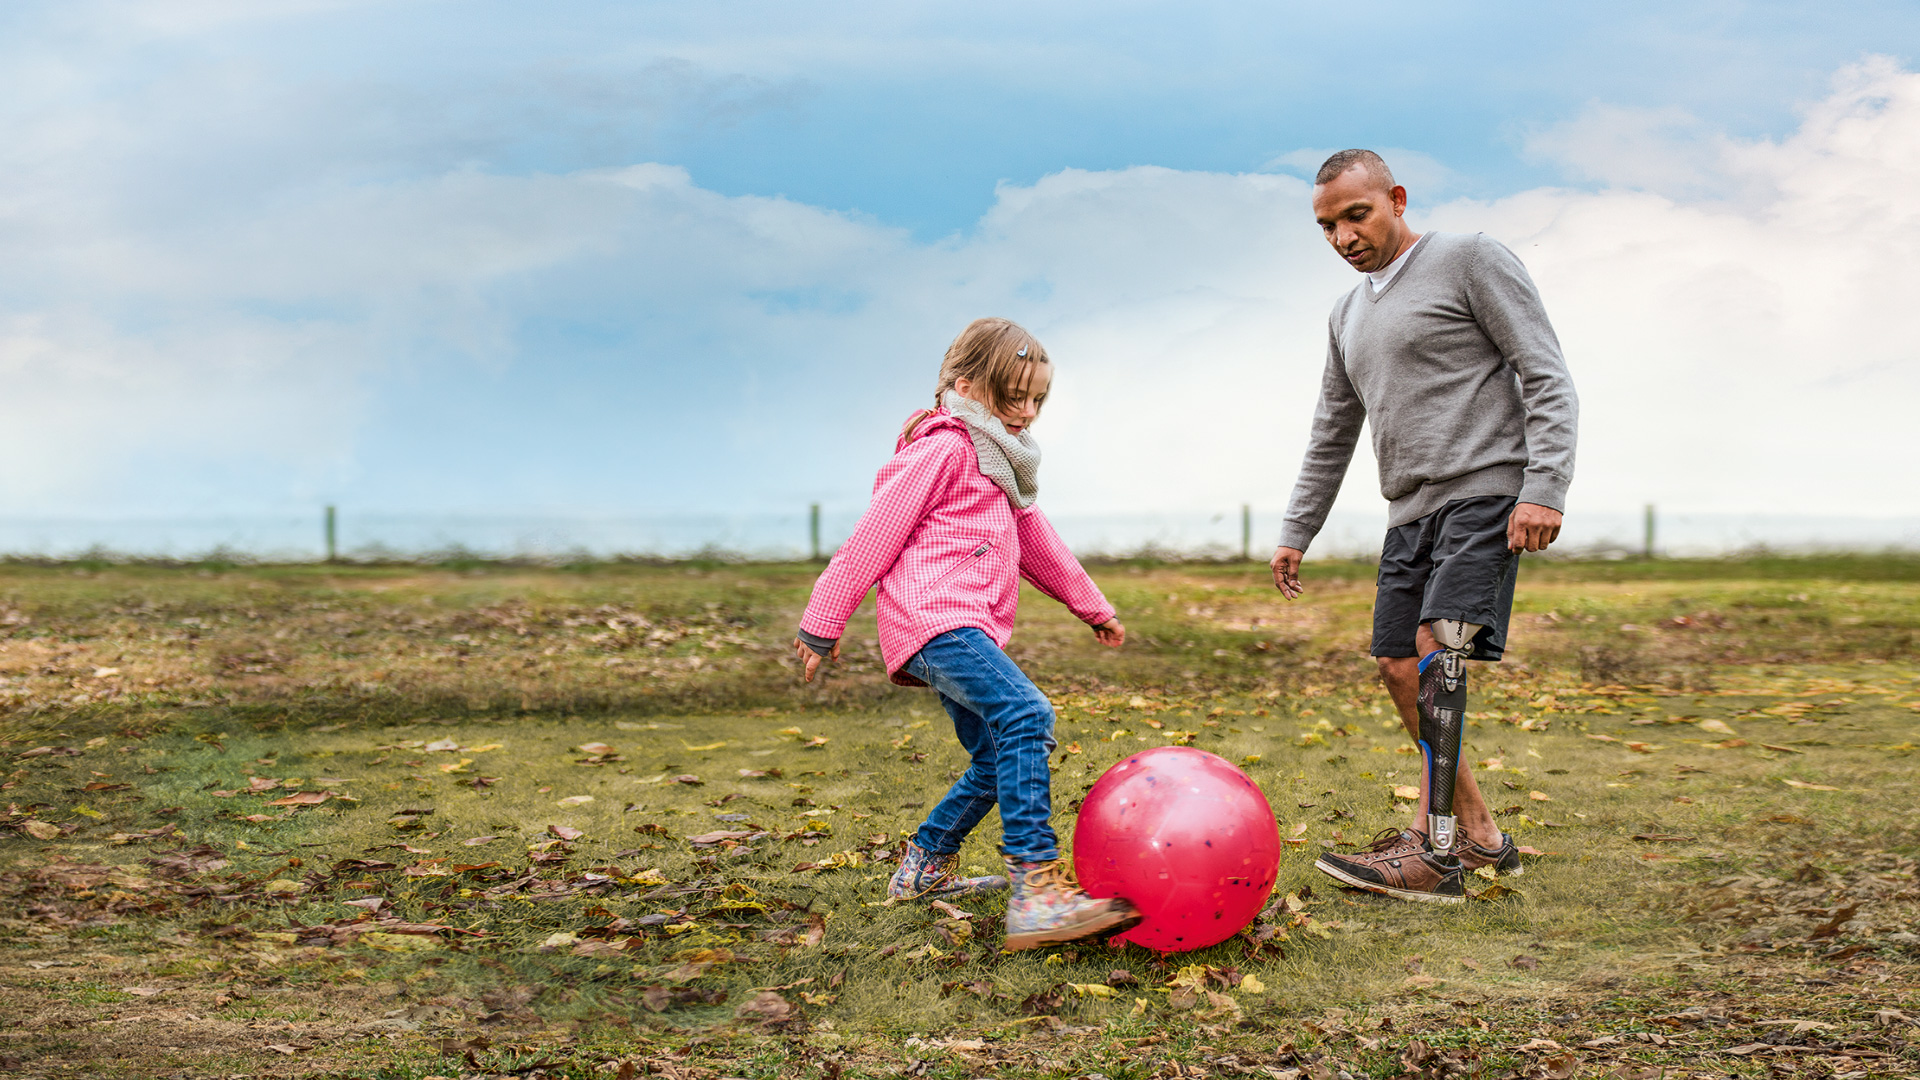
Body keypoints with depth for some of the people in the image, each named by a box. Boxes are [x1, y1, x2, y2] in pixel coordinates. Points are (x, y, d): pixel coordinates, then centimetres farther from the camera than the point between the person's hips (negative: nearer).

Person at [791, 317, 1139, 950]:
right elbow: (874, 536, -7)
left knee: (999, 762, 11)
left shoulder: (999, 460, 27)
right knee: (1025, 715, -28)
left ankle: (924, 867, 29)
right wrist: (823, 625, -7)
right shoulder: (943, 449, -5)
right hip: (934, 618, -11)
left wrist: (1093, 607, 41)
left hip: (970, 629, 11)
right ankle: (1036, 887, -38)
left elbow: (1037, 544, 37)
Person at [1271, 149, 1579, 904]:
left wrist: (1545, 488, -19)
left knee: (1438, 648, -21)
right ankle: (1480, 834, 16)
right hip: (1411, 509, 8)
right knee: (1398, 666, 4)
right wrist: (1296, 533, 22)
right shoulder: (1348, 317, 20)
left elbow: (1548, 380, -8)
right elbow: (1330, 437, 27)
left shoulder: (1471, 261, -1)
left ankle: (1432, 852, -23)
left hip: (1485, 492, -8)